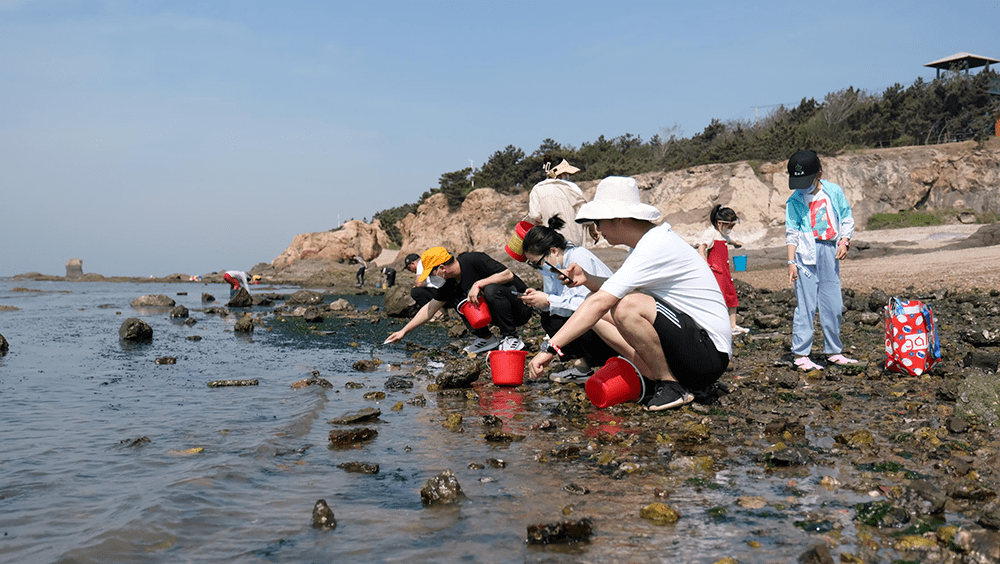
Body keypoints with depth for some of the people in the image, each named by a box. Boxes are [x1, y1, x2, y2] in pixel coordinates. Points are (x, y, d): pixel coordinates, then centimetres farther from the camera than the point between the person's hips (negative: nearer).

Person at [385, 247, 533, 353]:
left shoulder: (474, 260, -22)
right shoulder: (449, 282, 1)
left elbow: (508, 274, -27)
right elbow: (430, 309, 9)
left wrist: (479, 284, -30)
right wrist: (404, 331, 7)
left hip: (521, 306, -7)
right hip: (495, 311, 7)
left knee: (491, 289, -34)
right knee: (459, 300, -1)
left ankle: (512, 339, -18)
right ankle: (486, 338, 8)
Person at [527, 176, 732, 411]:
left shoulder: (654, 247, -21)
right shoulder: (649, 240, 10)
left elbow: (598, 304, -26)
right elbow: (617, 289, 18)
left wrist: (550, 348, -26)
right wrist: (587, 279, -1)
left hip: (709, 353, -10)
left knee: (628, 307, -29)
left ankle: (672, 386, -12)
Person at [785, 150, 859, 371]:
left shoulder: (835, 192, 4)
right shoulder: (795, 201, -2)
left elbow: (847, 219, 11)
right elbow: (791, 233, 0)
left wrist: (844, 240, -5)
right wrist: (791, 262, -5)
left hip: (830, 253, 3)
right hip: (807, 255, -3)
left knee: (834, 305, 9)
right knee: (805, 305, -6)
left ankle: (833, 351, 21)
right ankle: (800, 354, -1)